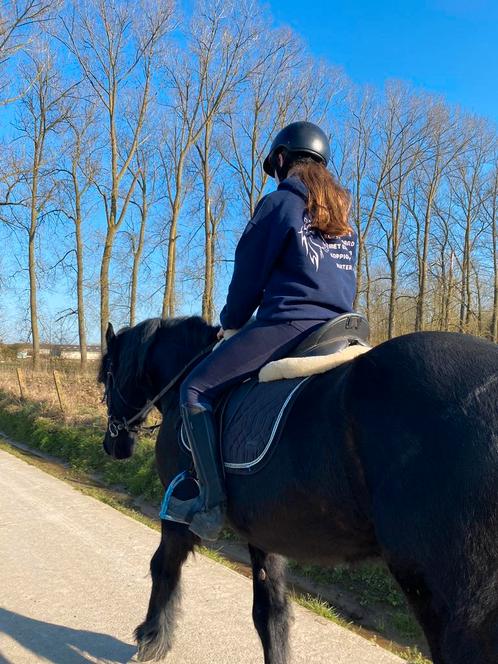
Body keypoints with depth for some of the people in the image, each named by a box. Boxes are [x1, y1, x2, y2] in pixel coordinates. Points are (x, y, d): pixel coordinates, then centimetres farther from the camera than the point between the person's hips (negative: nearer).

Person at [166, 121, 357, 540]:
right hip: (339, 330, 9)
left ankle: (213, 503, -9)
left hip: (287, 325, -9)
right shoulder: (342, 215, 19)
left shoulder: (279, 203, -2)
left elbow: (249, 275, 0)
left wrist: (231, 321, 15)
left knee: (195, 390, -3)